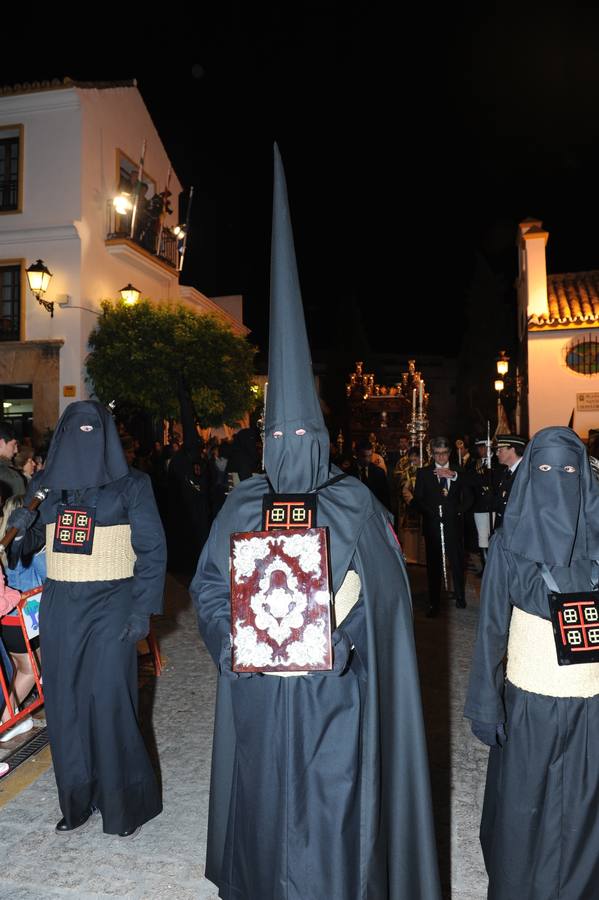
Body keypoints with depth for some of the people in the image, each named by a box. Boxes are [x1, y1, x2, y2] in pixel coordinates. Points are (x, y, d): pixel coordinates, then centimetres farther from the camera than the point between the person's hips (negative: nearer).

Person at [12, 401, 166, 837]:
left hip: (110, 605, -4)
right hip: (59, 607, 4)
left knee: (109, 701, -2)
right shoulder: (44, 485, 7)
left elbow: (152, 549, -5)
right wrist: (19, 527, -10)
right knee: (65, 703, 9)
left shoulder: (130, 485, -4)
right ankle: (78, 800, 27)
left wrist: (144, 609, -12)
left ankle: (126, 804, 17)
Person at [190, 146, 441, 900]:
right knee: (265, 798, 17)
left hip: (332, 687, -2)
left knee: (332, 804, 7)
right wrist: (234, 640, -11)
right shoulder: (242, 506, 0)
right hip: (259, 684, 2)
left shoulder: (354, 504, -5)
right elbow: (208, 585, 4)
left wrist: (341, 640, -15)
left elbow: (387, 588, -3)